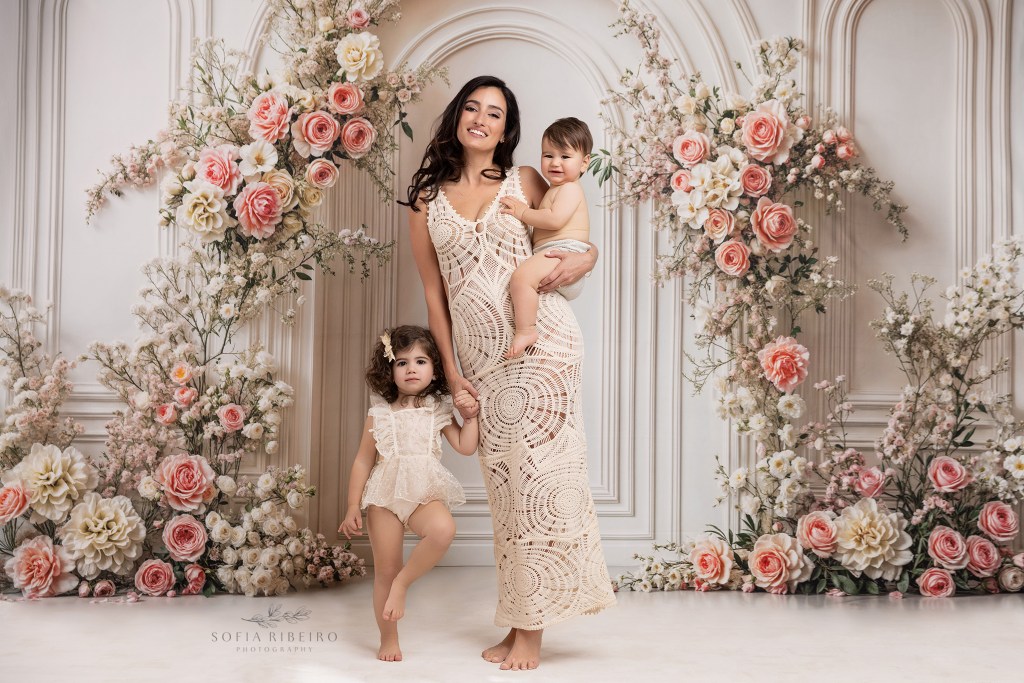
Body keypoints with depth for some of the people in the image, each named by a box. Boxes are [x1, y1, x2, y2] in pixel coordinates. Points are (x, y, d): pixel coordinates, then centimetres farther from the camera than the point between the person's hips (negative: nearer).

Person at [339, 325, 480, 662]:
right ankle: (388, 639, 20)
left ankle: (403, 581, -10)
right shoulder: (380, 414, 4)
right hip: (386, 495, 0)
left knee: (443, 529, -33)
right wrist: (353, 507, 3)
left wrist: (471, 416, -5)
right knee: (385, 570, 2)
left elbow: (466, 447, 4)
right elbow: (363, 461, 6)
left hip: (425, 494, 0)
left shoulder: (439, 411, 7)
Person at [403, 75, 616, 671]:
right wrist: (451, 369, 5)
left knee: (536, 474, -2)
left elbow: (581, 238, 16)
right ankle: (519, 620, 17)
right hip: (479, 355, 3)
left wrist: (583, 261, -8)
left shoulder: (524, 183, 7)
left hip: (540, 341, -2)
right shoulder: (427, 199, 10)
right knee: (503, 483, 7)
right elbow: (433, 292, 11)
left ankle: (531, 628, 6)